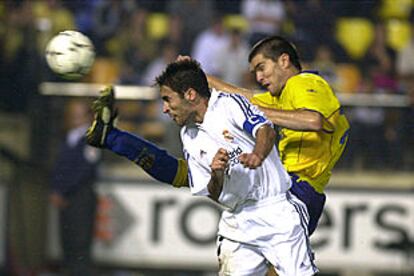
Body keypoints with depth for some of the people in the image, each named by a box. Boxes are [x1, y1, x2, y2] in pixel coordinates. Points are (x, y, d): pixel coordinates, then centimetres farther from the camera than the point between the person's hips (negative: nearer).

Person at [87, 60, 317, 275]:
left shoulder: (229, 104, -3)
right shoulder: (190, 138, 13)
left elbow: (266, 130, -20)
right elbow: (212, 195, 12)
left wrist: (257, 155, -40)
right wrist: (216, 175, -10)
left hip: (277, 214, -5)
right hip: (238, 224, 5)